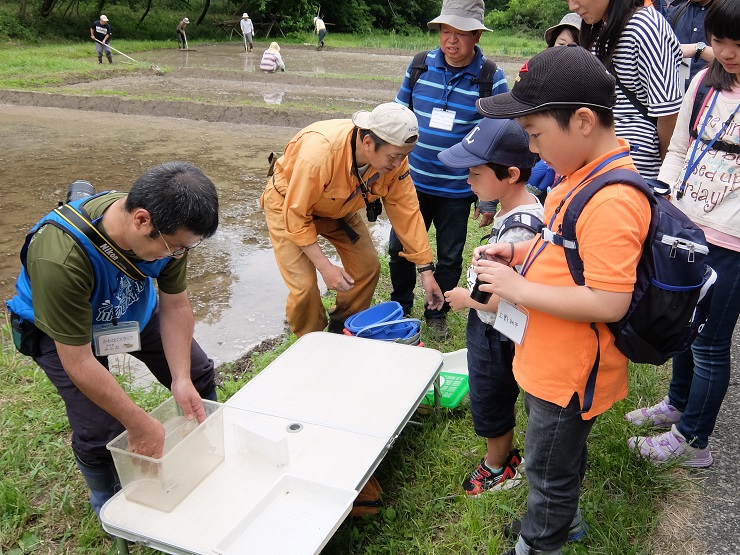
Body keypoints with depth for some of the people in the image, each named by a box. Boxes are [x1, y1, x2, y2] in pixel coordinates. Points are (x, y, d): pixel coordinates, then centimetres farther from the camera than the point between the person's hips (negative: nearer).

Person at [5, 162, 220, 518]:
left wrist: (181, 379, -20)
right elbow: (79, 363, -35)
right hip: (62, 328, -5)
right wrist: (140, 424, -29)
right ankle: (109, 502, 23)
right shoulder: (60, 259, -44)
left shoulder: (167, 229, -28)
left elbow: (175, 306, -13)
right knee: (100, 431, -11)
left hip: (134, 308, 5)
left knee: (196, 374, 8)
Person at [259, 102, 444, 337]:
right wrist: (324, 266, -31)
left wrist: (426, 270, -17)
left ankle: (344, 331, 25)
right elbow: (297, 214, -32)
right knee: (304, 284, -16)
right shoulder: (320, 152, -42)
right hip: (289, 204, -5)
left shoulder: (394, 160, -25)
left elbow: (407, 211, -17)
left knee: (367, 267, -1)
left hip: (338, 208, 5)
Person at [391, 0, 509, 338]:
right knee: (399, 249, 12)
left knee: (450, 258, 12)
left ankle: (436, 314, 34)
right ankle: (400, 307, 37)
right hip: (413, 181, 3)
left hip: (457, 190, -2)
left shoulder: (492, 79, -10)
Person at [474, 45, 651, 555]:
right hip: (549, 361, 9)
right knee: (560, 458, 30)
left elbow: (609, 303, -32)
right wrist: (518, 250, 0)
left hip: (569, 374, -9)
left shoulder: (612, 201, -30)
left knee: (549, 471, 15)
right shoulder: (585, 172, 2)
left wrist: (517, 288, -26)